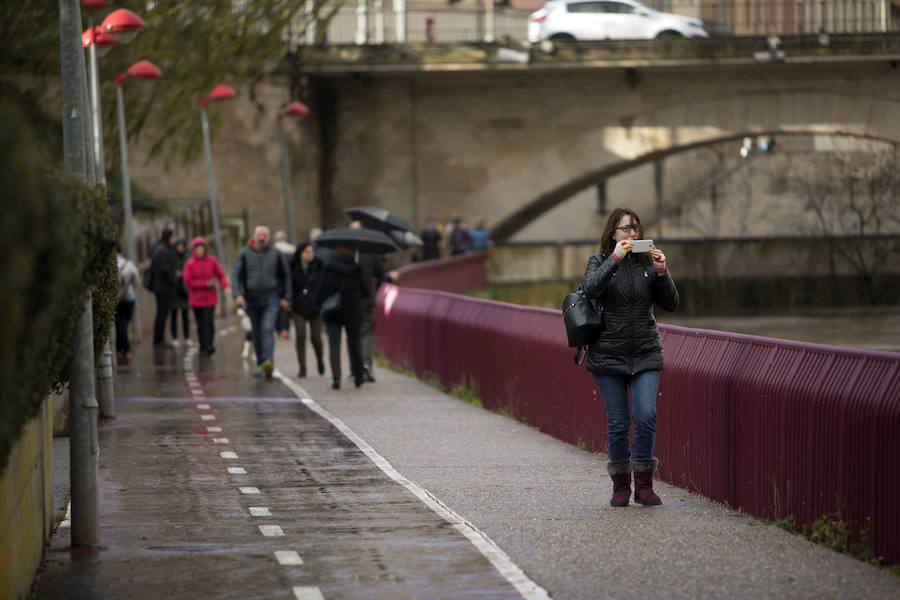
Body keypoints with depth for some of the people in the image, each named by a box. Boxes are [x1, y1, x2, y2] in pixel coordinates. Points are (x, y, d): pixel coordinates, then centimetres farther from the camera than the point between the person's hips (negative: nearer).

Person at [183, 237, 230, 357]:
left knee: (209, 321, -14)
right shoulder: (190, 264, -6)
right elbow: (187, 282, -9)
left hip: (210, 298, 0)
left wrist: (226, 286, -12)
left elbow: (220, 275, 8)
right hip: (196, 299, 0)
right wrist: (206, 283, -15)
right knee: (200, 324, 4)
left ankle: (209, 345, -14)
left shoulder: (212, 261, 0)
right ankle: (203, 348, 14)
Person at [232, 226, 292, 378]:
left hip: (271, 299, -2)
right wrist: (237, 294, -21)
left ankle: (268, 362, -32)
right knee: (257, 333, 11)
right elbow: (235, 275, -6)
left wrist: (286, 297, 5)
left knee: (267, 330, -18)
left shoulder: (275, 253, 1)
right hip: (251, 301, 2)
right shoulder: (244, 254, 0)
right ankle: (260, 363, 25)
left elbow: (285, 275, 9)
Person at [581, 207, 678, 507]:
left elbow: (671, 303, 2)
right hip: (609, 354, -1)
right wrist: (615, 258, -26)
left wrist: (661, 272, -13)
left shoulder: (647, 262, 7)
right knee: (618, 422, 1)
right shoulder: (600, 260, 1)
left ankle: (644, 485, -1)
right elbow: (591, 289, -19)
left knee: (646, 415, -12)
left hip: (645, 354, 1)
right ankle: (621, 486, 15)